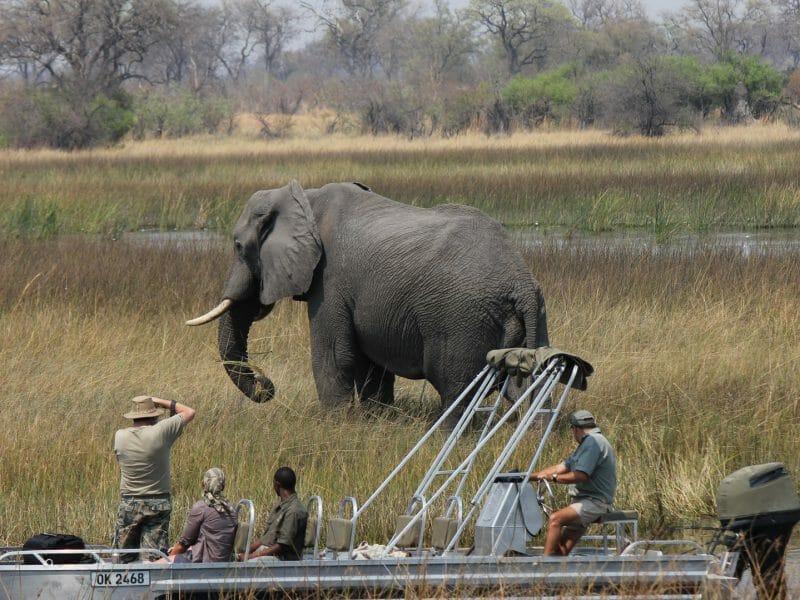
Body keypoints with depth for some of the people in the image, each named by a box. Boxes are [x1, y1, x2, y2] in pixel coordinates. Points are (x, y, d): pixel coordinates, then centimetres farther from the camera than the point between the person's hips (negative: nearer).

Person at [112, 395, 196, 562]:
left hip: (128, 504, 2)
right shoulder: (160, 432, -13)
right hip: (158, 504, -2)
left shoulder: (120, 436, -4)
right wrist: (162, 402, 9)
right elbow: (189, 412, -1)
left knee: (123, 559, 9)